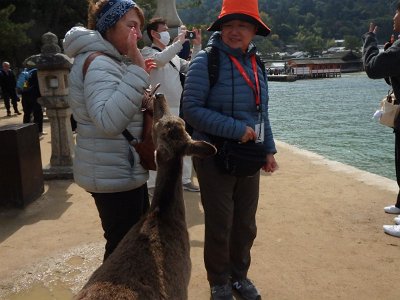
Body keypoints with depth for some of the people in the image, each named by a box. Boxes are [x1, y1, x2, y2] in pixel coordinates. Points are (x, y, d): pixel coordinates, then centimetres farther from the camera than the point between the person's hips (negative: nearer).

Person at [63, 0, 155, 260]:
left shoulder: (108, 60, 14)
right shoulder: (98, 63, -18)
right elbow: (108, 121, -32)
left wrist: (138, 74, 11)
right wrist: (136, 72, -30)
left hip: (125, 170, 11)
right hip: (115, 175, -11)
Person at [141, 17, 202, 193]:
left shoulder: (173, 54, 16)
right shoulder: (147, 52, -5)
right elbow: (160, 59, -27)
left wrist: (197, 46, 5)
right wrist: (179, 41, -20)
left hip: (179, 109, 7)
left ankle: (185, 180, 28)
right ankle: (152, 184, 11)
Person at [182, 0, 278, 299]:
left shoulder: (254, 63, 7)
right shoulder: (206, 60, -12)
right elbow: (192, 109, -18)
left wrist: (269, 149, 12)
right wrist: (236, 129, -21)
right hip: (215, 159, -5)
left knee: (246, 225, 16)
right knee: (219, 226, 8)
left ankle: (240, 275, 38)